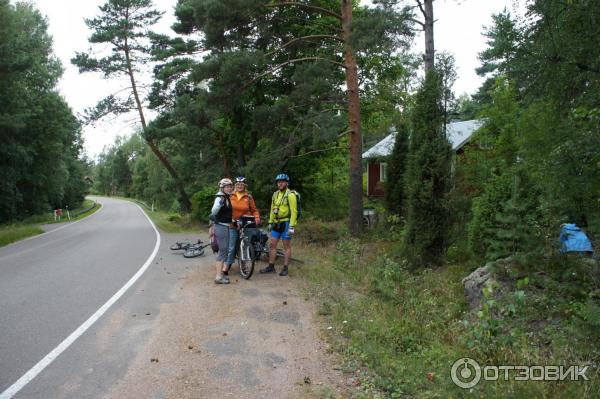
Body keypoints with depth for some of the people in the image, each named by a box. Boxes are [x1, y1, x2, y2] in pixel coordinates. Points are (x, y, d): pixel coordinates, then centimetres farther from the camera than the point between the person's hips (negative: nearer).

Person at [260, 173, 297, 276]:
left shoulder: (290, 195, -11)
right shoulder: (275, 194, 12)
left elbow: (294, 212, -16)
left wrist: (292, 227, -20)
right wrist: (270, 222, 15)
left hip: (286, 223, -7)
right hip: (276, 223, 7)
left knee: (287, 246, 2)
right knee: (272, 245, 7)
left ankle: (285, 268, 9)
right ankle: (271, 266, 16)